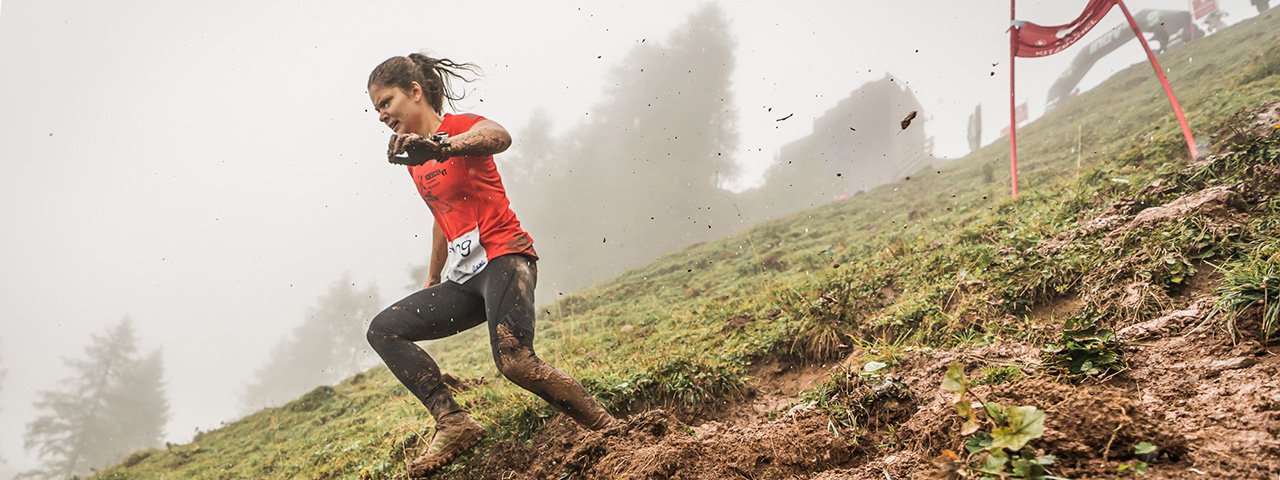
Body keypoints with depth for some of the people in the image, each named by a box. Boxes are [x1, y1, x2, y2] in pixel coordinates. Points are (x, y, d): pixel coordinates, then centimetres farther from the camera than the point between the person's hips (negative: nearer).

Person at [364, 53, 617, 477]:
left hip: (503, 257, -9)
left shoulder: (460, 127, -5)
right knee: (383, 329, 1)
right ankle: (453, 425, -8)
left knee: (516, 362, -29)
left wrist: (443, 147, -51)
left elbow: (498, 136, -31)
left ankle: (610, 430, -14)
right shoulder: (414, 160, 20)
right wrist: (432, 278, 33)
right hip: (465, 277, 9)